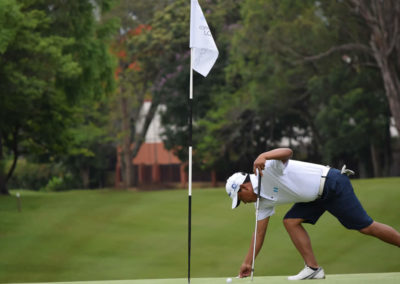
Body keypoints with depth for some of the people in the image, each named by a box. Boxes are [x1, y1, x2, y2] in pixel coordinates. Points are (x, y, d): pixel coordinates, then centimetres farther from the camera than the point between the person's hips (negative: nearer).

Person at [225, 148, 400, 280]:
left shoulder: (268, 168, -18)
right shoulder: (264, 202, 7)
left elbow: (287, 152, -36)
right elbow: (259, 233, 11)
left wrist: (264, 156, -52)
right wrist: (248, 262, 10)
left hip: (332, 184, -9)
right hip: (317, 197, 9)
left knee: (366, 227, -8)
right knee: (291, 221, -4)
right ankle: (313, 268, -4)